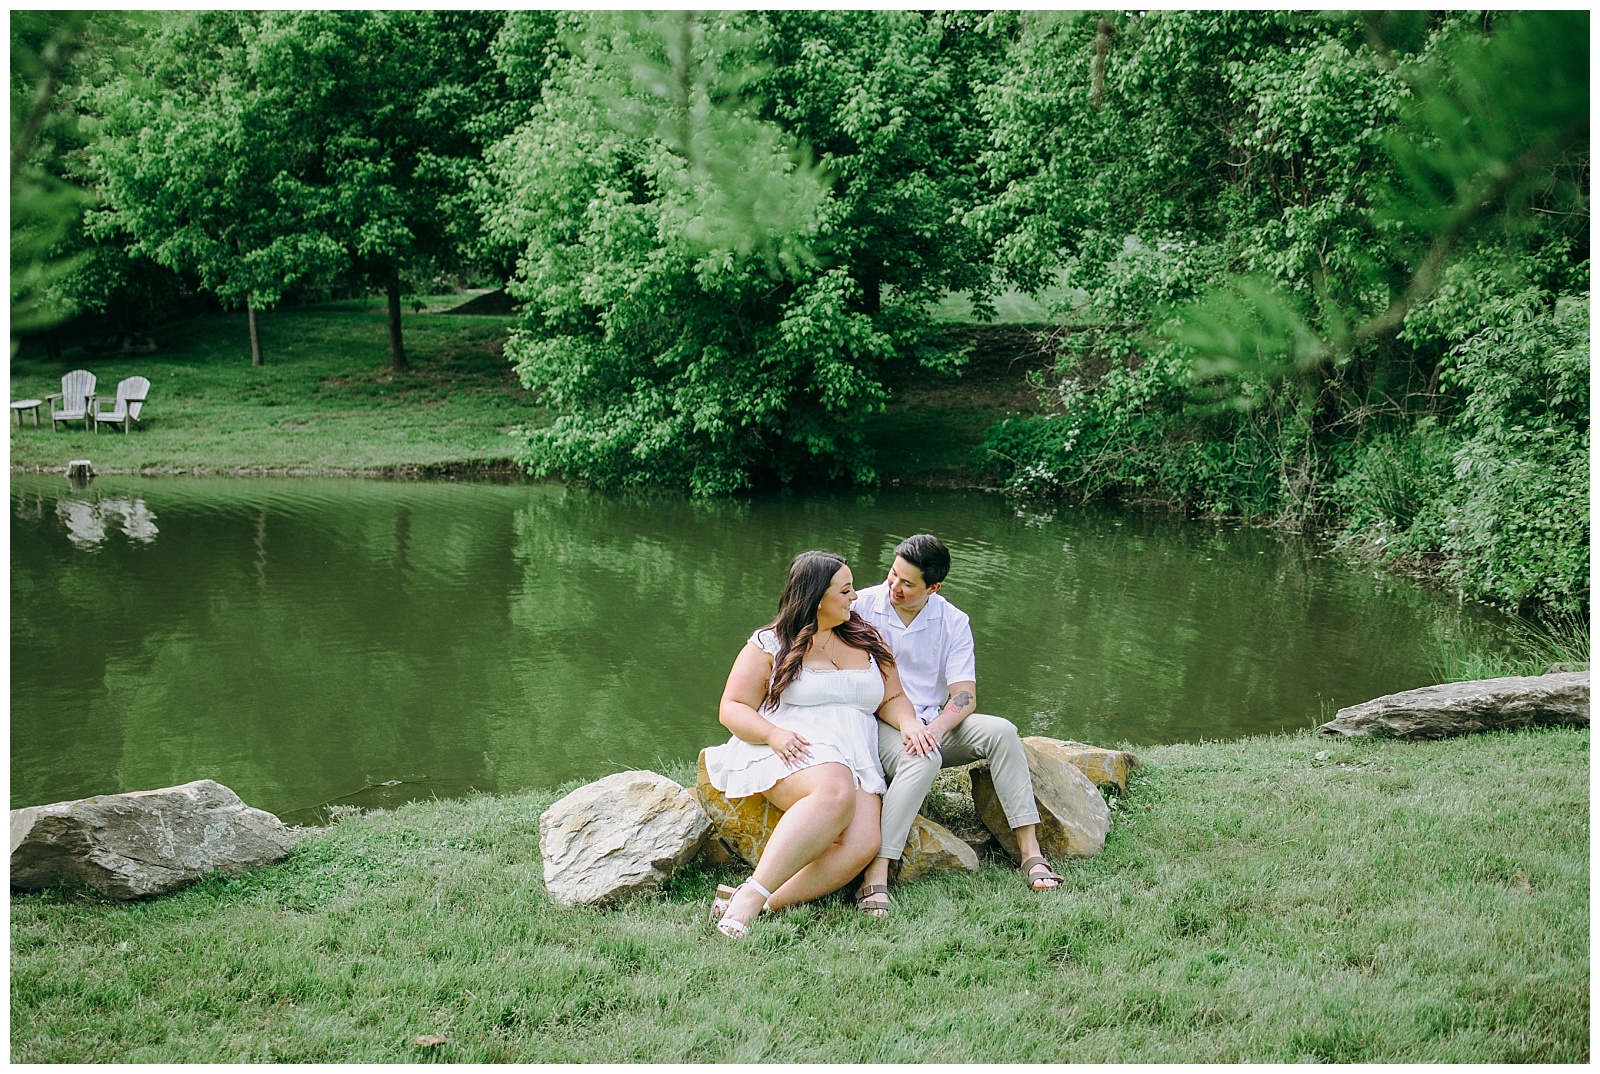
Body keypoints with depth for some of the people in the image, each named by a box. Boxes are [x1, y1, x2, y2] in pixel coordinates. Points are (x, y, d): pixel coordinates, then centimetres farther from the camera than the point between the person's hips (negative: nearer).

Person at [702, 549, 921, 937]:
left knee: (863, 844, -30)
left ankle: (765, 904, -39)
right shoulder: (770, 645, 9)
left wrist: (910, 724, 0)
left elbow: (893, 697, 24)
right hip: (791, 754, -4)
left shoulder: (867, 641, 22)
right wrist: (773, 734, -16)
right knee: (835, 792, -40)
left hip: (857, 765, 4)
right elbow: (732, 708, 5)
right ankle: (750, 896, -46)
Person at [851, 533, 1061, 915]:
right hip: (878, 724, -4)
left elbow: (965, 696, -4)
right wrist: (905, 723, -24)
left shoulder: (954, 622, 2)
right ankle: (875, 878, -45)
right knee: (922, 760, -37)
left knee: (1001, 731, -22)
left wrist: (935, 728, -26)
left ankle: (1031, 854, -25)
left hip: (933, 724, 4)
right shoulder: (862, 607, -5)